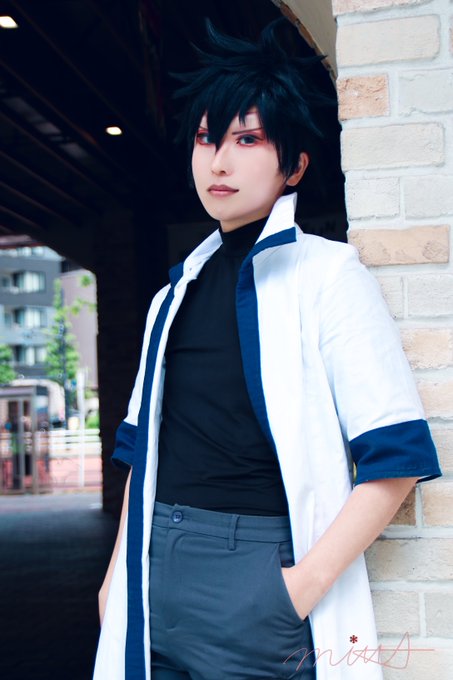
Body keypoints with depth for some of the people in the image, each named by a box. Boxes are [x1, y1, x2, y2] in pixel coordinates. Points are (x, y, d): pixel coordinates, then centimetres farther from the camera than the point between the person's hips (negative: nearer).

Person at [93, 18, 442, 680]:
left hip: (256, 572, -5)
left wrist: (307, 581, -17)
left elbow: (394, 457, -12)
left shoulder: (326, 272, -5)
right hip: (156, 575, 6)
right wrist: (119, 569, 13)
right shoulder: (177, 294, 13)